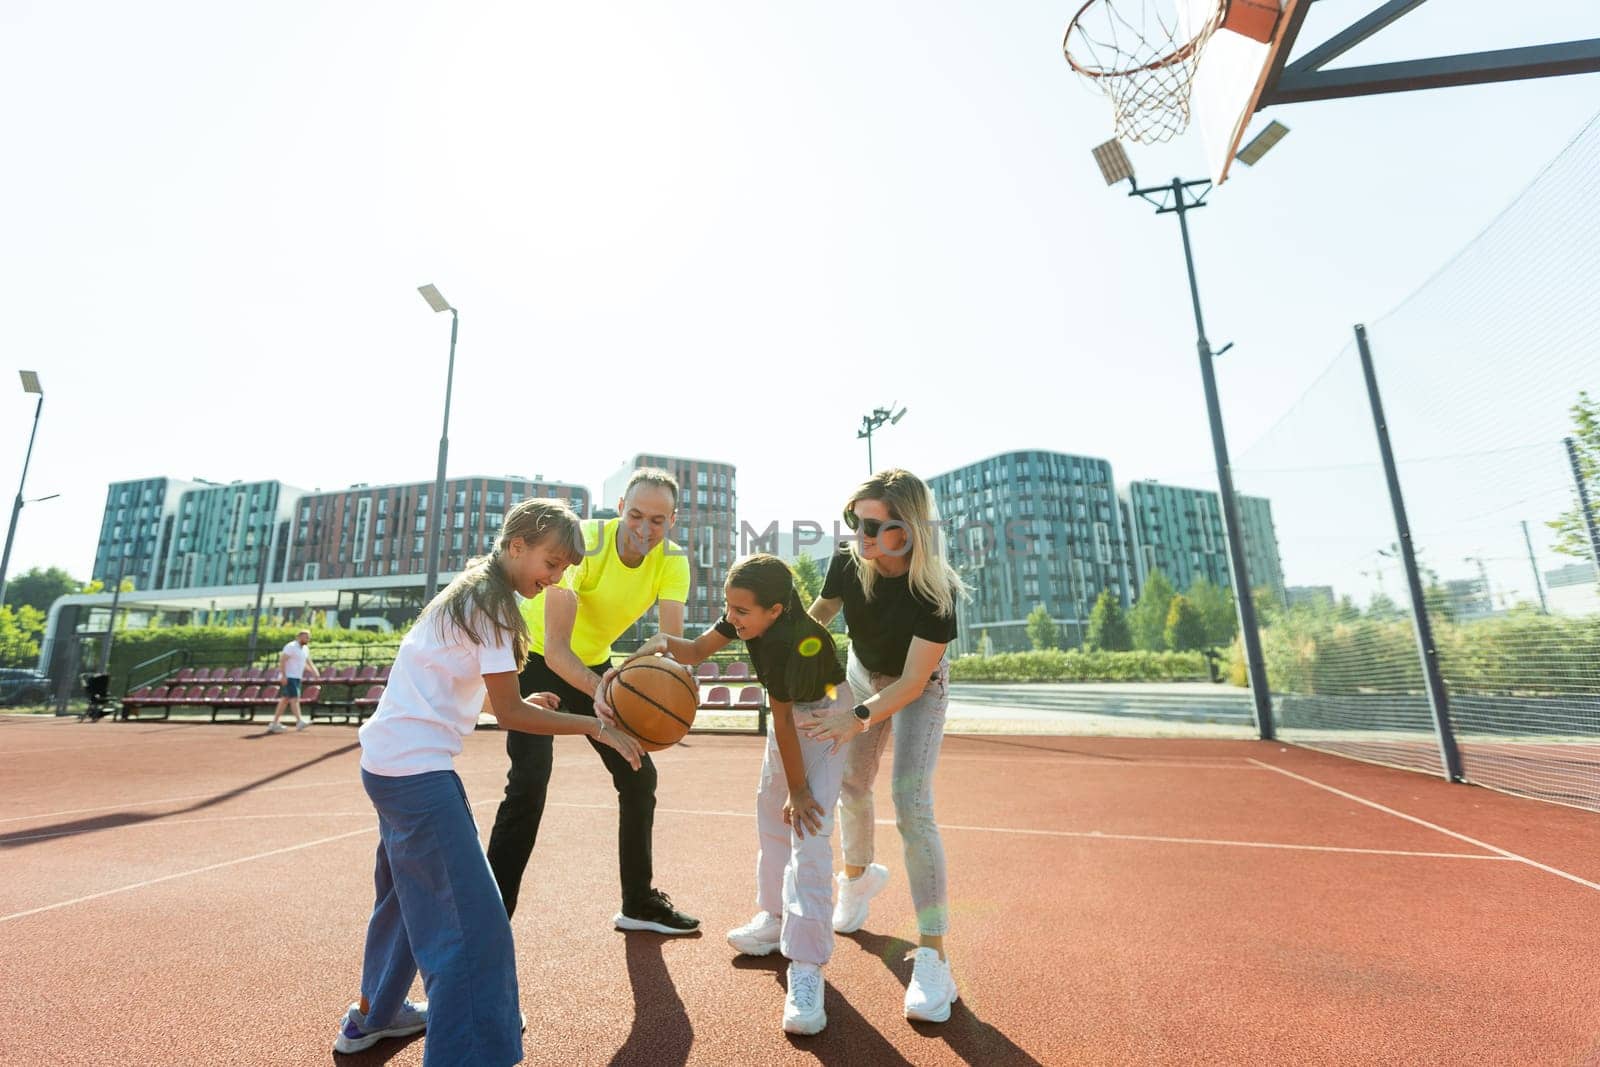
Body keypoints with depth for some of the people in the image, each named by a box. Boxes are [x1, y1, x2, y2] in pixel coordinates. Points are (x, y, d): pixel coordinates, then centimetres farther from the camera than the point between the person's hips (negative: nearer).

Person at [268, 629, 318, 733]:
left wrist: (314, 671, 5)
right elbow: (282, 660, -17)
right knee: (294, 697, -16)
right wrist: (283, 675, -24)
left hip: (297, 678, 9)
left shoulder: (305, 649, 14)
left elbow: (308, 662, 21)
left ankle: (274, 723, 15)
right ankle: (299, 721, -23)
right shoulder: (291, 647, -12)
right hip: (288, 677, -9)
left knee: (285, 700, 10)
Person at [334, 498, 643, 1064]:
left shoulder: (468, 592, 12)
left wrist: (520, 699, 11)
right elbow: (509, 714, -16)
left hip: (388, 762, 11)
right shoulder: (491, 603, -17)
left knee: (410, 890, 29)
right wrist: (595, 726, -13)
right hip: (417, 771, -11)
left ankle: (372, 1016, 49)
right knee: (474, 926, -7)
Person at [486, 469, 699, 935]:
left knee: (639, 777, 5)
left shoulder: (672, 561, -18)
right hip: (537, 658, -4)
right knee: (529, 783, -18)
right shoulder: (583, 542, -31)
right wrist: (596, 690, -52)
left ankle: (639, 903, 23)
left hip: (595, 663, 5)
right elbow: (554, 648, -35)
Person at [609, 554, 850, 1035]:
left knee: (808, 829, -17)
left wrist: (799, 788, -19)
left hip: (825, 713, -9)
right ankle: (775, 919, 34)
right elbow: (697, 651, -9)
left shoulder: (788, 640, -36)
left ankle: (806, 966, -11)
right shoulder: (747, 615, -15)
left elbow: (782, 720, -29)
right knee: (772, 810, 17)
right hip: (790, 710, 9)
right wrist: (663, 644, -30)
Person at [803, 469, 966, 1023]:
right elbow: (821, 611, -7)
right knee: (851, 784, 15)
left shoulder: (936, 591, -37)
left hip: (918, 690, -4)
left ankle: (933, 956, -5)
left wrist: (859, 718, -45)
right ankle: (858, 876, 45)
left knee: (911, 803, -16)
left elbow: (913, 681, -34)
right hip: (862, 674, 5)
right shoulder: (847, 560, -26)